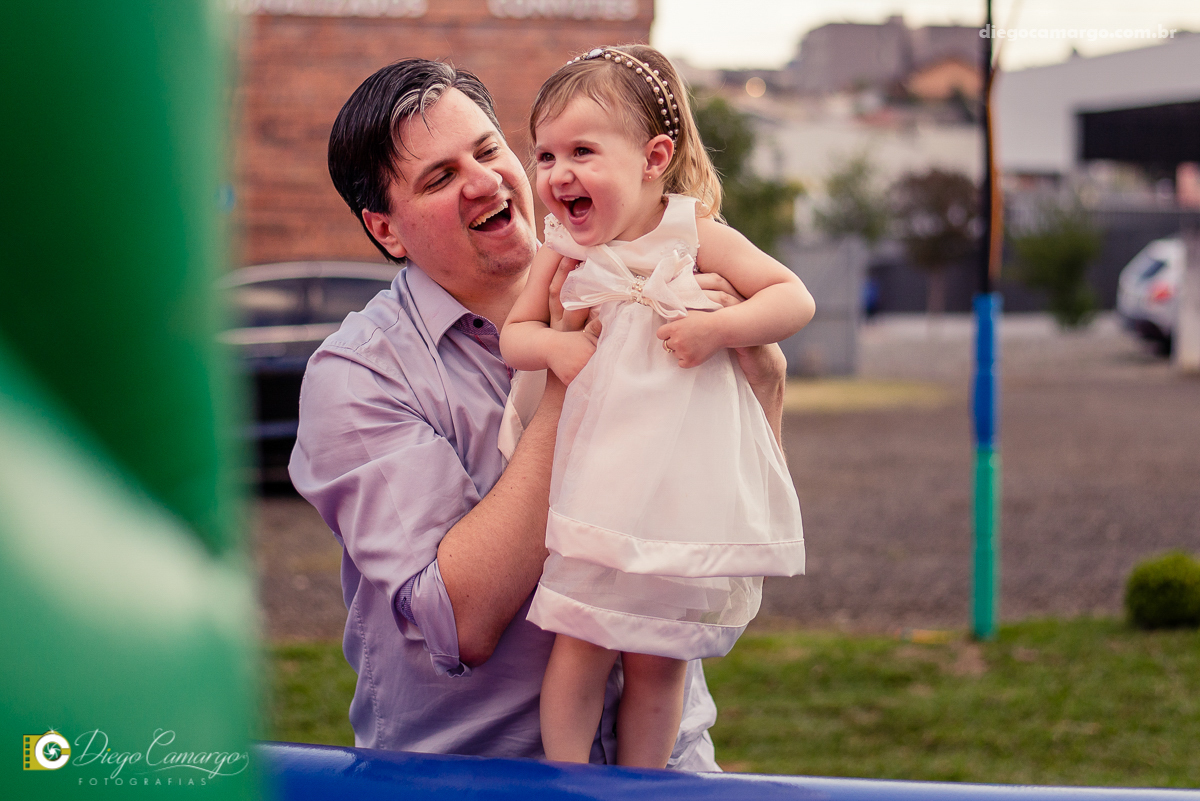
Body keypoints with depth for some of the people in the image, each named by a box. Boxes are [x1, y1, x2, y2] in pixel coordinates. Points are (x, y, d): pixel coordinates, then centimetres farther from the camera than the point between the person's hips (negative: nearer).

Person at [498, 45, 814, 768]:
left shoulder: (695, 235, -7)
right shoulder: (563, 254, 0)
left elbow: (796, 300, -6)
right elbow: (514, 333, 10)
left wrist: (717, 327, -21)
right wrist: (553, 347, -12)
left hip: (688, 486, -1)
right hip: (599, 483, 1)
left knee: (658, 659, 7)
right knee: (582, 645, -4)